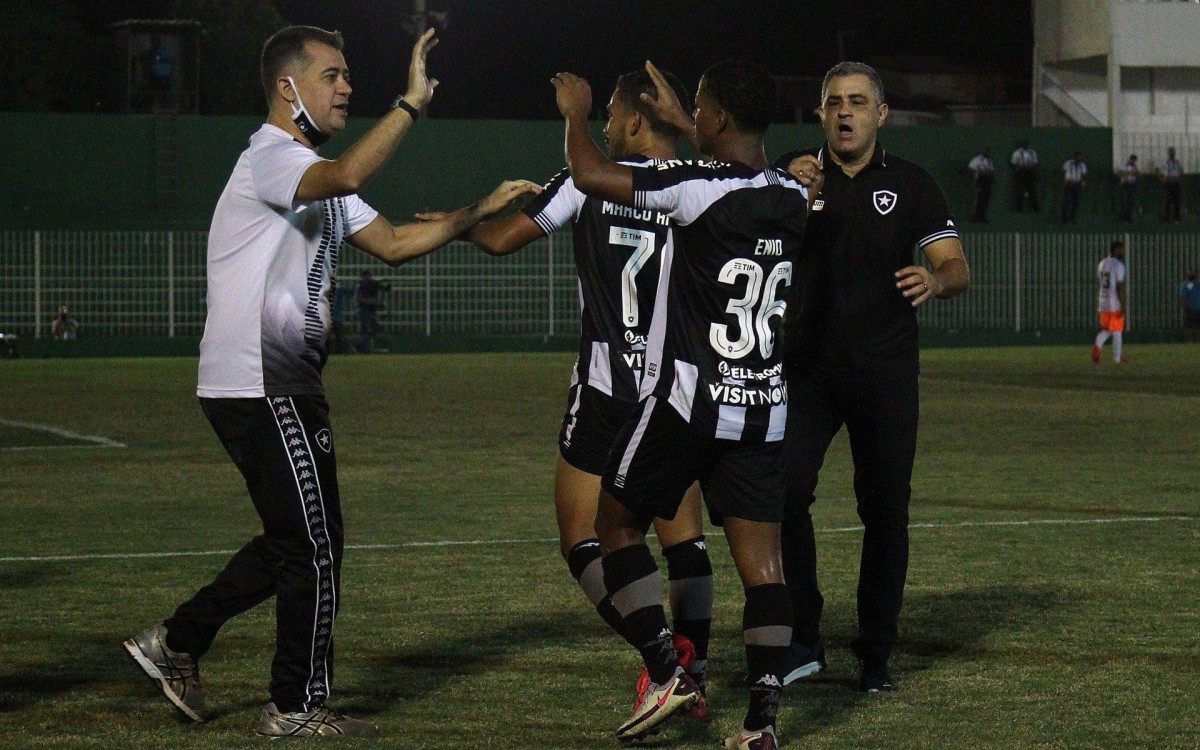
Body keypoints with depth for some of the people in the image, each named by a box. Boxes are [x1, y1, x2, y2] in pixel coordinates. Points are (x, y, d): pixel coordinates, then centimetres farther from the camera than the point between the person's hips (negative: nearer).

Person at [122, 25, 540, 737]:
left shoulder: (312, 174, 19)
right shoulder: (272, 158, -14)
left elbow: (393, 242, 18)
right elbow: (348, 177, -36)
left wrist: (483, 210, 10)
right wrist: (412, 104, -34)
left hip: (279, 387, 10)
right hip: (262, 387, -10)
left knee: (294, 542, 17)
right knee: (315, 546, -3)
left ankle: (176, 643, 22)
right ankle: (299, 708, 7)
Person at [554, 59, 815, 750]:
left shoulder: (697, 188, -15)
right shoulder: (795, 199, 5)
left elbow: (591, 174, -11)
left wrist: (577, 113, 8)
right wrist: (683, 125, 38)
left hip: (688, 401, -5)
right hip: (765, 408, 5)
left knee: (618, 524, 13)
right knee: (762, 559, 4)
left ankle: (667, 674, 5)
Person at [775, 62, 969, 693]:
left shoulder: (911, 184, 5)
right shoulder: (792, 172, 6)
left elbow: (957, 269, -1)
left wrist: (934, 280, -25)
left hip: (886, 373, 0)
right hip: (807, 368, 0)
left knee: (885, 510, 1)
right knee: (784, 489, -16)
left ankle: (876, 654, 11)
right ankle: (803, 641, -9)